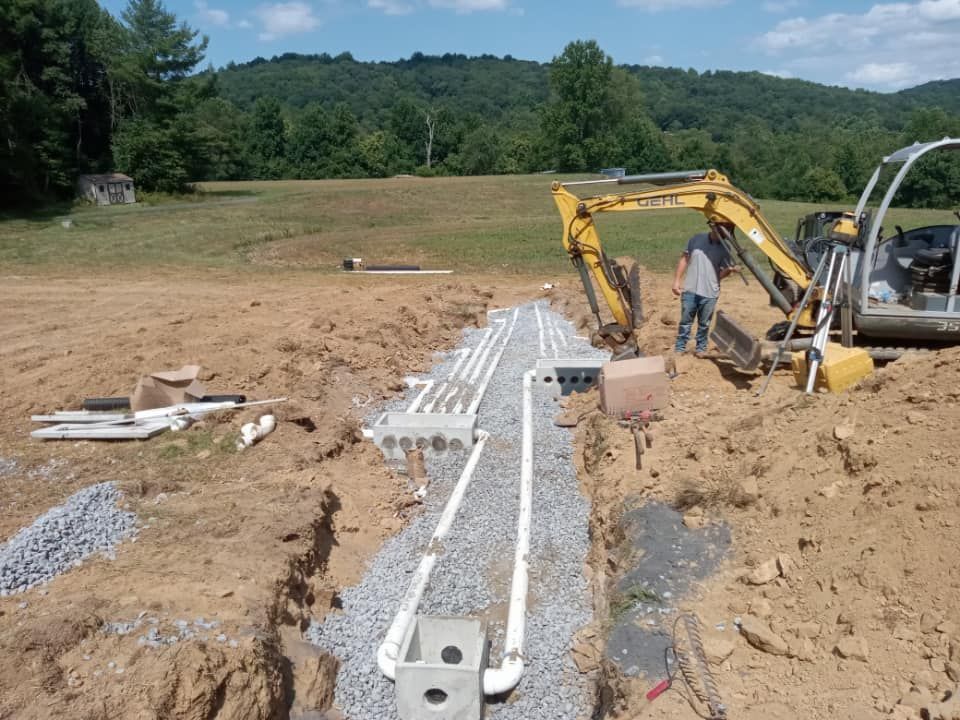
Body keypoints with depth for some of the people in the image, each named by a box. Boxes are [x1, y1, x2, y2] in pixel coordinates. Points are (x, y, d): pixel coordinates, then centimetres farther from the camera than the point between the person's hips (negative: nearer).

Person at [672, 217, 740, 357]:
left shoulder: (724, 248, -2)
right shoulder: (697, 239, -2)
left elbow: (721, 274, -1)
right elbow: (684, 260, 5)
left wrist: (730, 270, -24)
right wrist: (677, 281, 1)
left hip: (709, 293, 0)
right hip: (690, 289, 0)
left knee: (704, 324, 11)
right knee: (685, 321, 9)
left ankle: (701, 347, 27)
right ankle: (680, 347, 21)